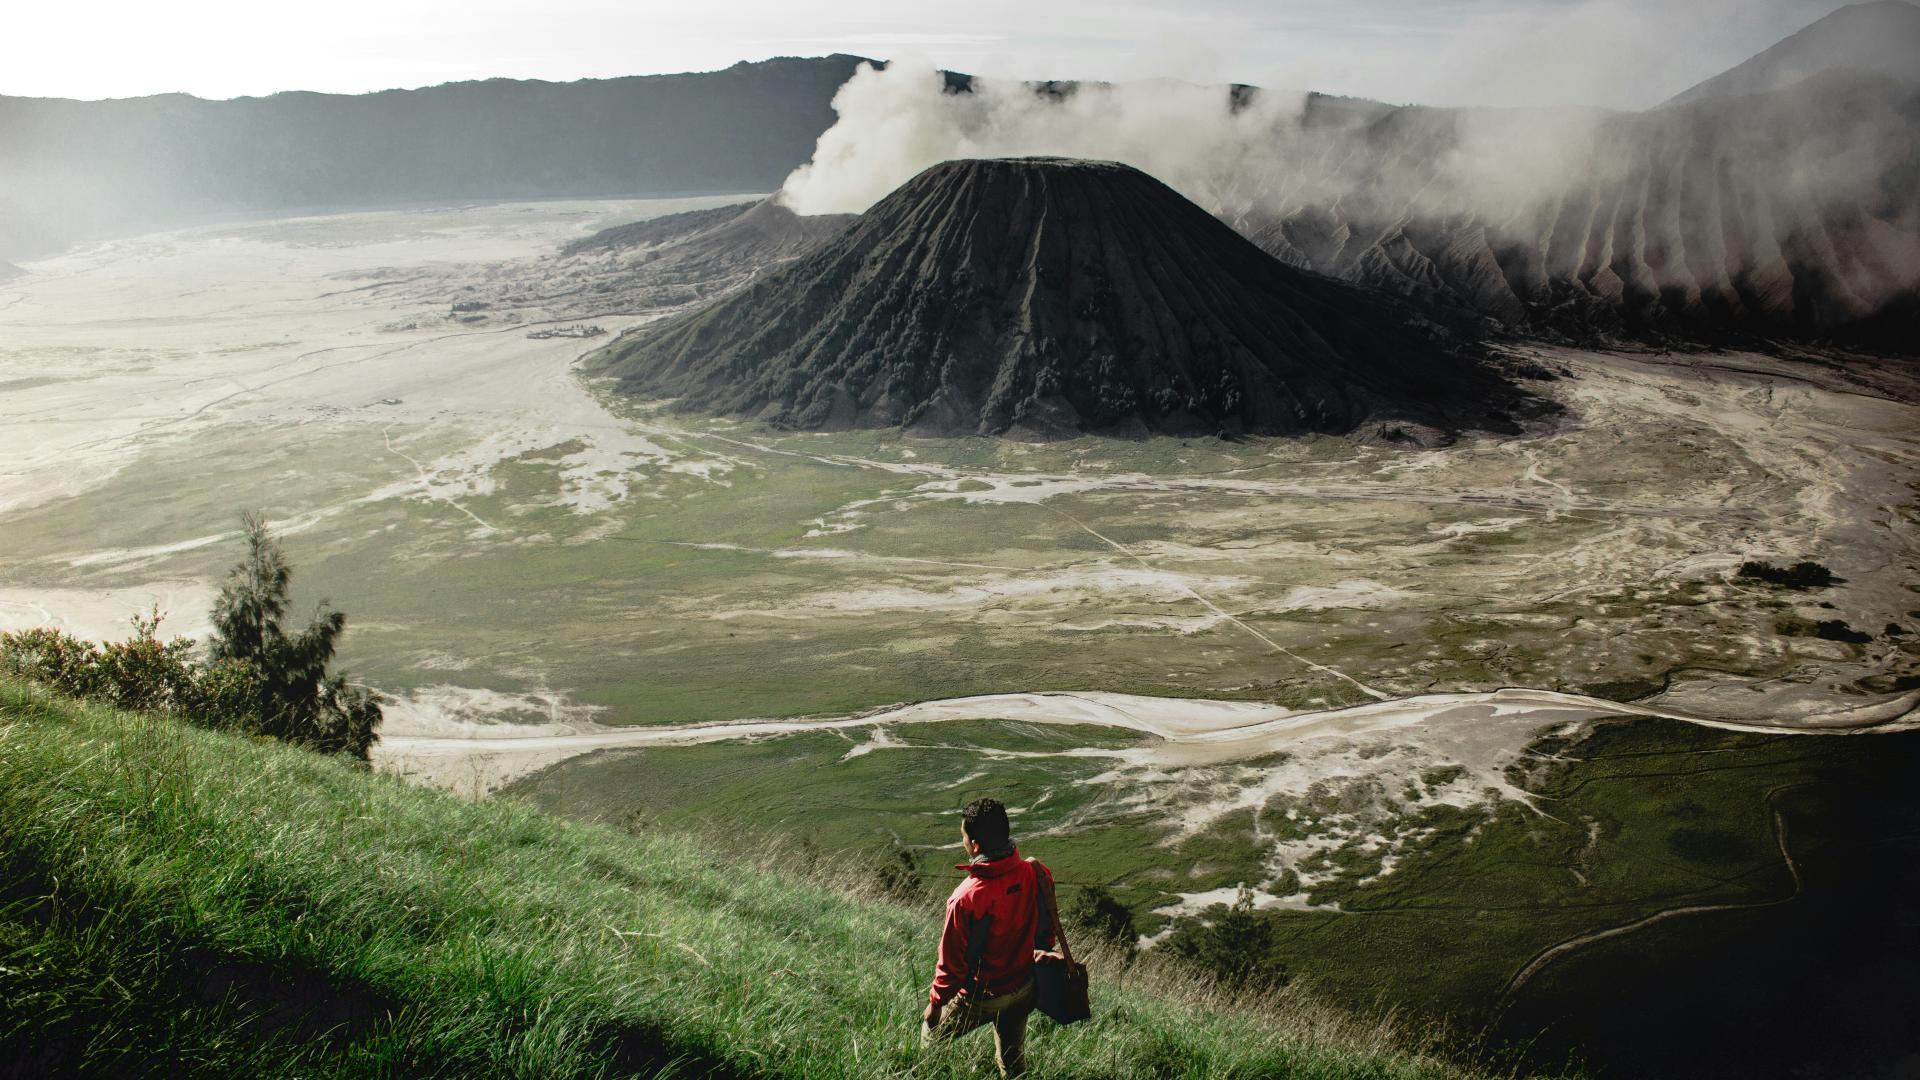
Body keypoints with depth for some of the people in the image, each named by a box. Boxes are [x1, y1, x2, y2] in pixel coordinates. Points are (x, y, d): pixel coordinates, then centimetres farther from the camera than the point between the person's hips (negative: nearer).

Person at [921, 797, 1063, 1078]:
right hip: (1026, 989, 5)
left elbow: (952, 961, -21)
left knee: (930, 1036, 21)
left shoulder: (967, 898, -33)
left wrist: (935, 1003, -5)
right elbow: (1047, 926, 1)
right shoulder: (1037, 874, -17)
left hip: (982, 997, -5)